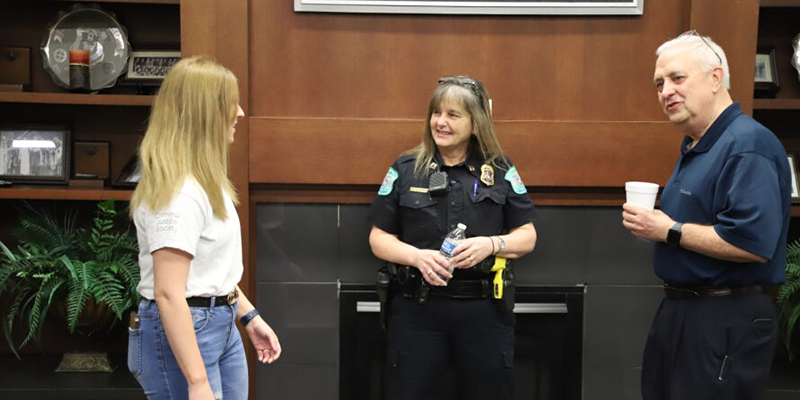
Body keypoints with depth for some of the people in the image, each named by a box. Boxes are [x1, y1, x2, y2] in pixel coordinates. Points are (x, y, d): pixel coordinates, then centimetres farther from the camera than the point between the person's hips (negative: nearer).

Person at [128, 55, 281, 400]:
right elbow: (168, 293, -25)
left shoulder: (205, 179, 11)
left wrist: (249, 316, 18)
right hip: (182, 332, -10)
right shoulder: (178, 191, -21)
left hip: (222, 328, 10)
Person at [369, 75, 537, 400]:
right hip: (418, 309, 0)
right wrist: (417, 256, -15)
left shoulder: (501, 171, 5)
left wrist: (491, 244, -14)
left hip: (485, 311, 1)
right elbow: (379, 238, 4)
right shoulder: (406, 169, 4)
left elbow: (527, 237, 6)